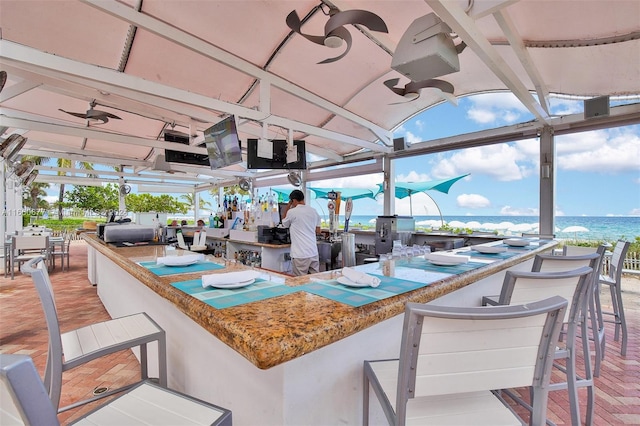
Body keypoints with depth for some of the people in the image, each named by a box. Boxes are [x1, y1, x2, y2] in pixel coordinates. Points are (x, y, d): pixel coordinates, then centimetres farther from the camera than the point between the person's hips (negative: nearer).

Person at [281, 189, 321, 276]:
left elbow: (284, 224, 12)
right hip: (314, 252, 6)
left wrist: (288, 206, 11)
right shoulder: (314, 211, 7)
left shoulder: (292, 212, -9)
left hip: (300, 254, -5)